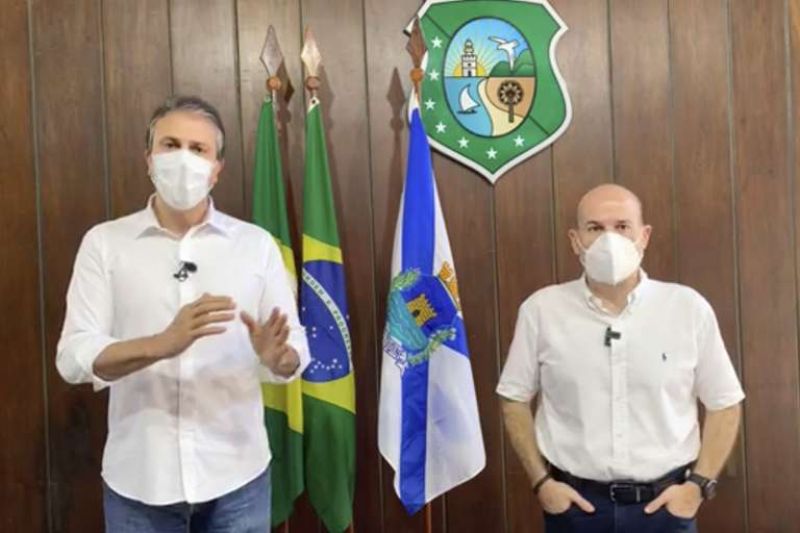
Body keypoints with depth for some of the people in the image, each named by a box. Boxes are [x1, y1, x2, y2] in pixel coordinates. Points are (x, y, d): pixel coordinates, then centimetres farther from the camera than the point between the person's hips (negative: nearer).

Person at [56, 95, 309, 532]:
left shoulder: (256, 243, 1)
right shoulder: (104, 242, 0)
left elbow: (296, 355, 0)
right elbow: (73, 356, -9)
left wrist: (276, 356, -23)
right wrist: (163, 344, -26)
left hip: (235, 477, 1)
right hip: (137, 480, 0)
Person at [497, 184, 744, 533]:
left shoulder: (689, 308, -5)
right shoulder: (541, 310, -6)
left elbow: (724, 403, 4)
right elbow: (515, 399, 2)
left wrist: (699, 484, -3)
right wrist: (541, 482, -3)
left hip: (665, 503, 0)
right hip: (575, 503, 0)